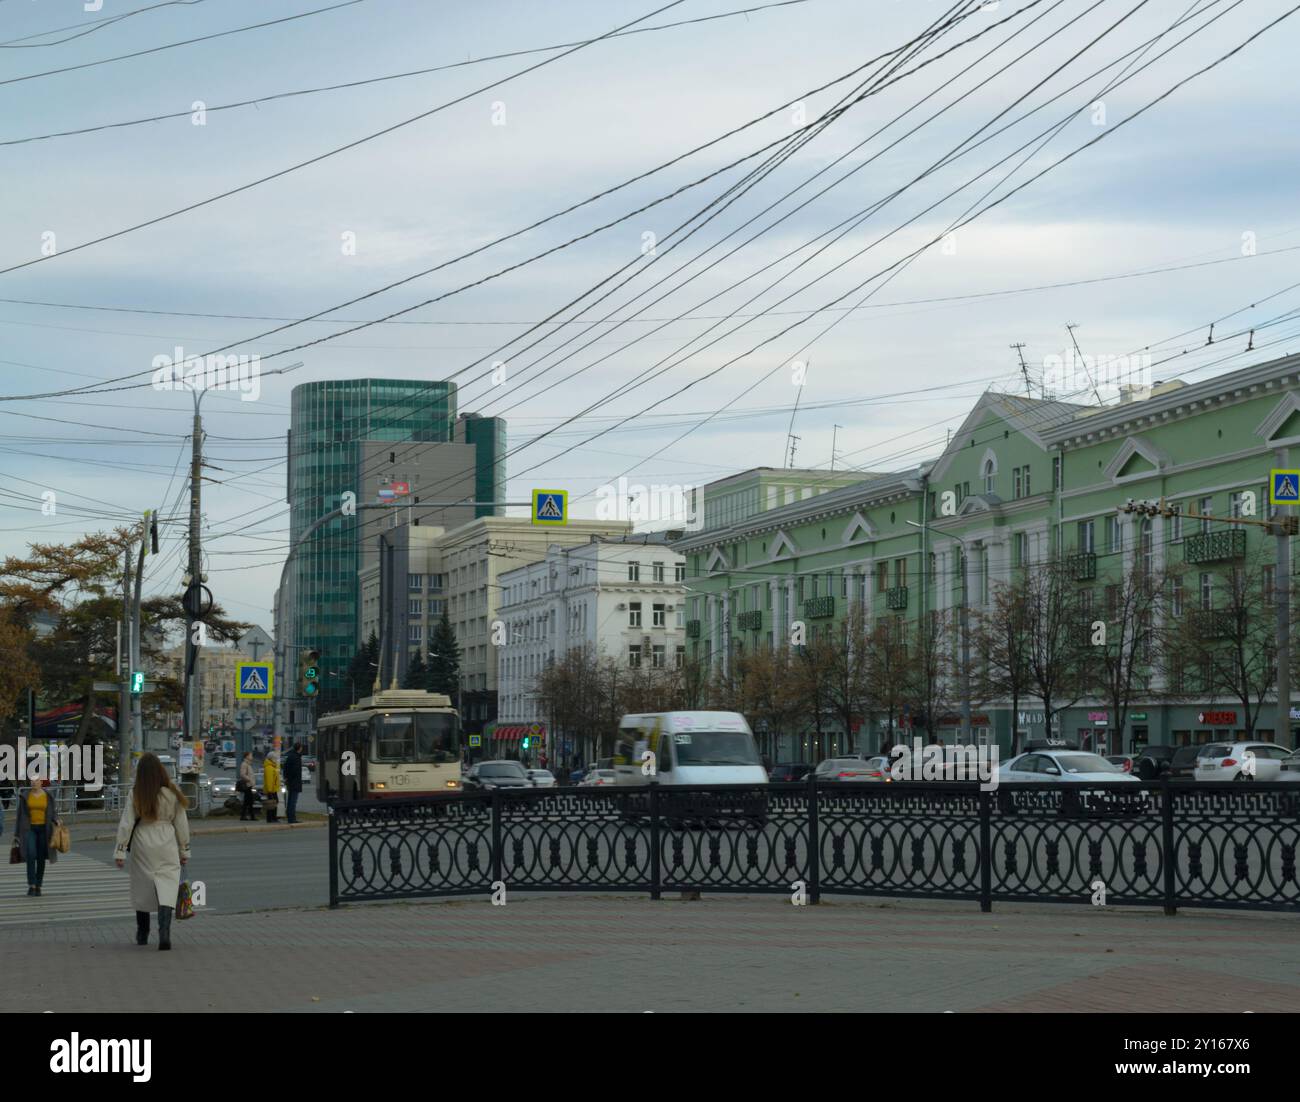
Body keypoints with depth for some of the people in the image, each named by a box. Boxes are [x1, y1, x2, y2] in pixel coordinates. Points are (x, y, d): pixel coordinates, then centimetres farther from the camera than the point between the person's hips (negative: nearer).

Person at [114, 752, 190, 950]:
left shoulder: (135, 795, -7)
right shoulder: (172, 793, -5)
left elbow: (126, 824, -6)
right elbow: (181, 824, 2)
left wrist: (120, 851, 1)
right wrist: (184, 850, 13)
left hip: (142, 845, 1)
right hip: (166, 845, -1)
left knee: (142, 887, 15)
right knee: (167, 886, -2)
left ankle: (142, 935, 26)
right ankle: (164, 931, -21)